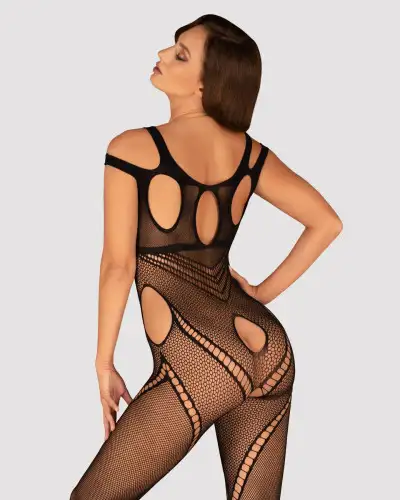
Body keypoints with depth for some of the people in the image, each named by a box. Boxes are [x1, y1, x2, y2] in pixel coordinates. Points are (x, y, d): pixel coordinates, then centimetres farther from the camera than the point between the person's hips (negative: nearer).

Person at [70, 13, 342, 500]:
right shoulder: (250, 152, 8)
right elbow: (327, 223, 12)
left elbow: (118, 266, -7)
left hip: (198, 365, -6)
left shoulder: (131, 147, -8)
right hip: (271, 354, 6)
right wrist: (265, 292, 14)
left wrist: (104, 364, 2)